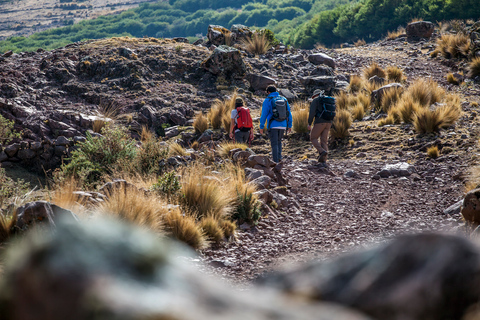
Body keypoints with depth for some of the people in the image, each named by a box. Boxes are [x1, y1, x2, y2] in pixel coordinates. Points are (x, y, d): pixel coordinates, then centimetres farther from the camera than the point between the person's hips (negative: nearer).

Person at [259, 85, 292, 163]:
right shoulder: (284, 99, 8)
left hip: (273, 125, -4)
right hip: (282, 126, 4)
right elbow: (289, 114, 9)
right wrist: (290, 125, 15)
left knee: (274, 144, 1)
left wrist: (261, 127, -2)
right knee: (279, 141, 21)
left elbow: (264, 115, -8)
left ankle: (276, 161, -5)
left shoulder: (267, 101, -5)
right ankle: (279, 156, 4)